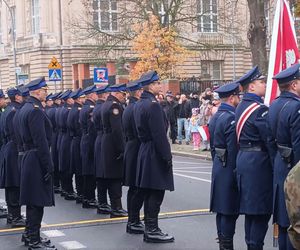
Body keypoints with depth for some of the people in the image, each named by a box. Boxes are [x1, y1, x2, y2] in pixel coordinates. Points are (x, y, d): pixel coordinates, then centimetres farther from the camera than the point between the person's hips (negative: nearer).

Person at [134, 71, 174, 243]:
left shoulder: (139, 104, 12)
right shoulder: (153, 105, -18)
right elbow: (160, 134, -21)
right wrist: (167, 156, -18)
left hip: (145, 150, 10)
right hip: (155, 153, -10)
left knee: (149, 193, 13)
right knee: (156, 192, -4)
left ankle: (150, 229, 19)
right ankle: (152, 230, 1)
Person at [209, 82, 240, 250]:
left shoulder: (215, 117, 12)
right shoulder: (231, 118, -17)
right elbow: (234, 149, -21)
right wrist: (237, 172, -17)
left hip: (218, 167, 10)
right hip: (230, 169, -10)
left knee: (221, 208, 14)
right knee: (230, 210, -3)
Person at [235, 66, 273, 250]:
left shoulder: (241, 107, 14)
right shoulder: (259, 109, -16)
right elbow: (270, 139, -18)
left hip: (244, 159, 10)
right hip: (258, 161, -10)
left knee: (250, 209, 15)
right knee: (261, 210, -4)